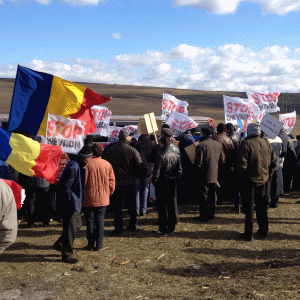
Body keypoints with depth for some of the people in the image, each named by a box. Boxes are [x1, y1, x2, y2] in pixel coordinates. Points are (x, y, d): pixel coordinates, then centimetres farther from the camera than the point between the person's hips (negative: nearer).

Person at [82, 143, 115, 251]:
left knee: (90, 221, 8)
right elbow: (112, 181, 3)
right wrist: (108, 193, 17)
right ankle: (99, 244, 11)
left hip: (89, 199, -2)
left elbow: (83, 182, -10)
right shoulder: (107, 164, -1)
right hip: (103, 199, 2)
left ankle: (91, 244, 14)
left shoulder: (87, 164, -12)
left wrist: (81, 196, 3)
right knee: (100, 220, 9)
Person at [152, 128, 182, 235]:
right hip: (172, 182, 5)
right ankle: (172, 227, 20)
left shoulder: (161, 155, -18)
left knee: (162, 206, 3)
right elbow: (179, 170, 6)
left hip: (162, 183, -5)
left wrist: (154, 181, 0)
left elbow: (156, 171, -15)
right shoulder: (176, 153, 0)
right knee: (172, 204, 13)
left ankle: (163, 228, 7)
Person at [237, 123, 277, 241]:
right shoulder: (266, 143, 3)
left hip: (249, 180, -5)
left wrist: (241, 175, -4)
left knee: (249, 207, 2)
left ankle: (249, 233, 6)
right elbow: (274, 161, 9)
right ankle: (263, 231, 26)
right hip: (263, 179, 6)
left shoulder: (246, 144, -16)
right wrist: (268, 174, 15)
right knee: (262, 206, 17)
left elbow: (242, 164, -21)